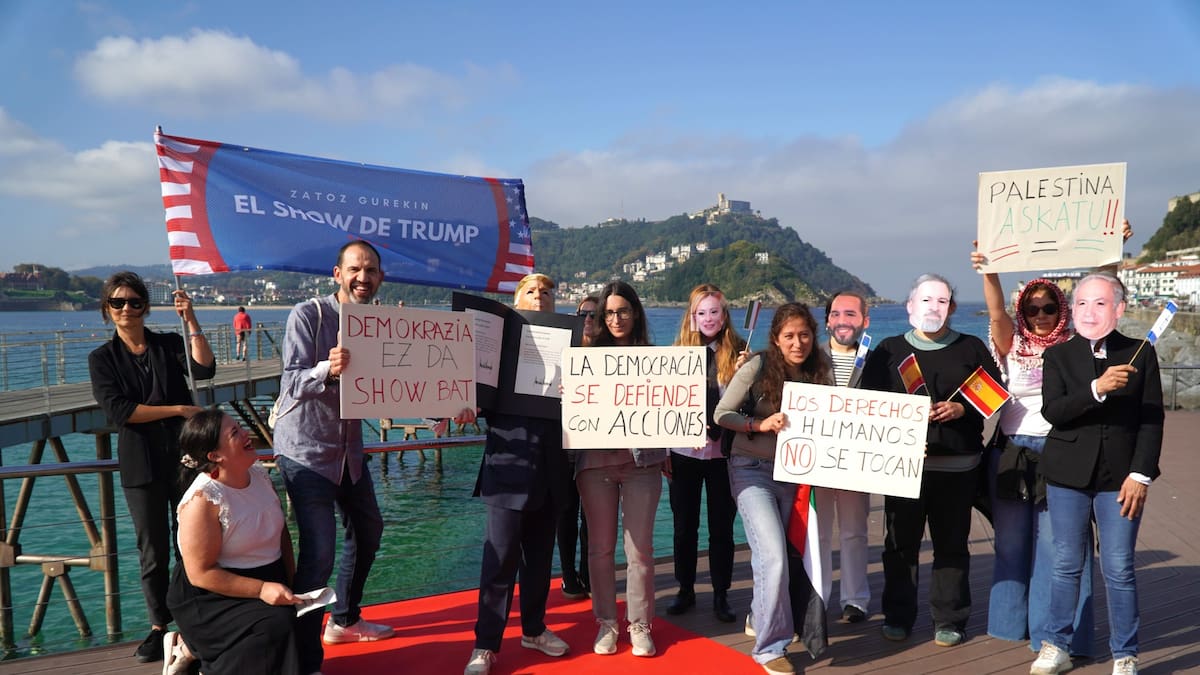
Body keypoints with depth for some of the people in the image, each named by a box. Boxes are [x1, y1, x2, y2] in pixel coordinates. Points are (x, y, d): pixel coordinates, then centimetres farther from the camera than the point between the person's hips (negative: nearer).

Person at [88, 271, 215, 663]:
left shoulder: (170, 344, 6)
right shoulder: (102, 358, 4)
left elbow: (204, 369, -14)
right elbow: (119, 411, -9)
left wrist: (190, 319, -18)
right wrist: (179, 410, -13)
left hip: (183, 456, 0)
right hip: (141, 465, 0)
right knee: (153, 549, 6)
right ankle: (159, 627, 19)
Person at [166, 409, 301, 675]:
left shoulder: (260, 475, 0)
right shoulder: (202, 500, -21)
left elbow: (281, 533, 11)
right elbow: (200, 574, -20)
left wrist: (290, 584, 1)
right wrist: (261, 590, -25)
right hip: (211, 598, -7)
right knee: (274, 627, -27)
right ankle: (190, 650, -3)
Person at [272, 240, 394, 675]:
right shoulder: (307, 315, -15)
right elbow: (291, 384, -22)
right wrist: (327, 369, -43)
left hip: (348, 447, 8)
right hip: (306, 449, -8)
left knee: (368, 530, 20)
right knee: (319, 553, -12)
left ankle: (344, 620, 40)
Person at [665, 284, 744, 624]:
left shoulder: (739, 352, 0)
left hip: (723, 451, -1)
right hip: (684, 451, 1)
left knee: (722, 525, 6)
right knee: (684, 525, 10)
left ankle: (721, 595, 19)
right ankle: (685, 589, 25)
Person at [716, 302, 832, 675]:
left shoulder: (819, 370, -2)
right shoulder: (758, 367, -14)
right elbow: (721, 414, -11)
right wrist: (761, 425, -24)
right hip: (752, 469, -4)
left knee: (773, 555, 14)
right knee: (774, 556, -14)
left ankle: (761, 617, 41)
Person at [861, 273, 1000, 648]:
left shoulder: (972, 349, 11)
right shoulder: (889, 350, 10)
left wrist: (961, 410, -10)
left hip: (957, 465, 0)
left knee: (951, 544, 4)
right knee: (900, 543, 4)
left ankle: (949, 620, 17)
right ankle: (898, 617, 17)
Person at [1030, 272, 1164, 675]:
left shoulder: (1141, 354, 3)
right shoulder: (1059, 355, 3)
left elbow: (1152, 420, 1)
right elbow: (1052, 412, -10)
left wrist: (1140, 475, -7)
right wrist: (1097, 388, -24)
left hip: (1120, 477, 0)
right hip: (1068, 475, 1)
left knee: (1119, 570, 2)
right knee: (1066, 565, 9)